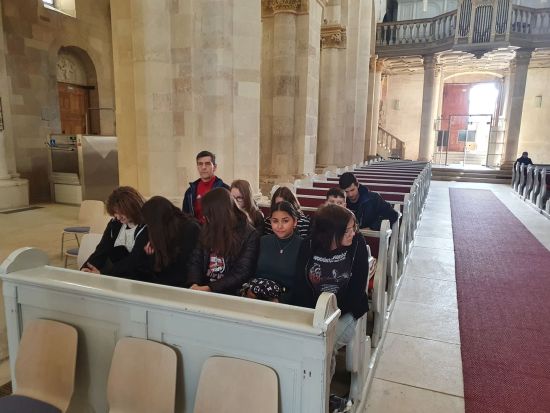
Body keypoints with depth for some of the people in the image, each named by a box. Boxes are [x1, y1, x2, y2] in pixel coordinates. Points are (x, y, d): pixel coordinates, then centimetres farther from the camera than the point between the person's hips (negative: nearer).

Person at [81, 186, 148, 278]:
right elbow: (102, 250, -2)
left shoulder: (146, 228, -15)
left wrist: (102, 273, -28)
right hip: (115, 275, 5)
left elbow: (134, 261, -21)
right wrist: (86, 269, -20)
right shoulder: (114, 224, 4)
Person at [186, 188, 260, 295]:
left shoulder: (249, 235, -7)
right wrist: (194, 284, -12)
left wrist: (210, 288, -19)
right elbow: (196, 260, 7)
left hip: (230, 292, -5)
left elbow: (242, 273, -12)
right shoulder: (208, 229, 10)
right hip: (203, 288, 5)